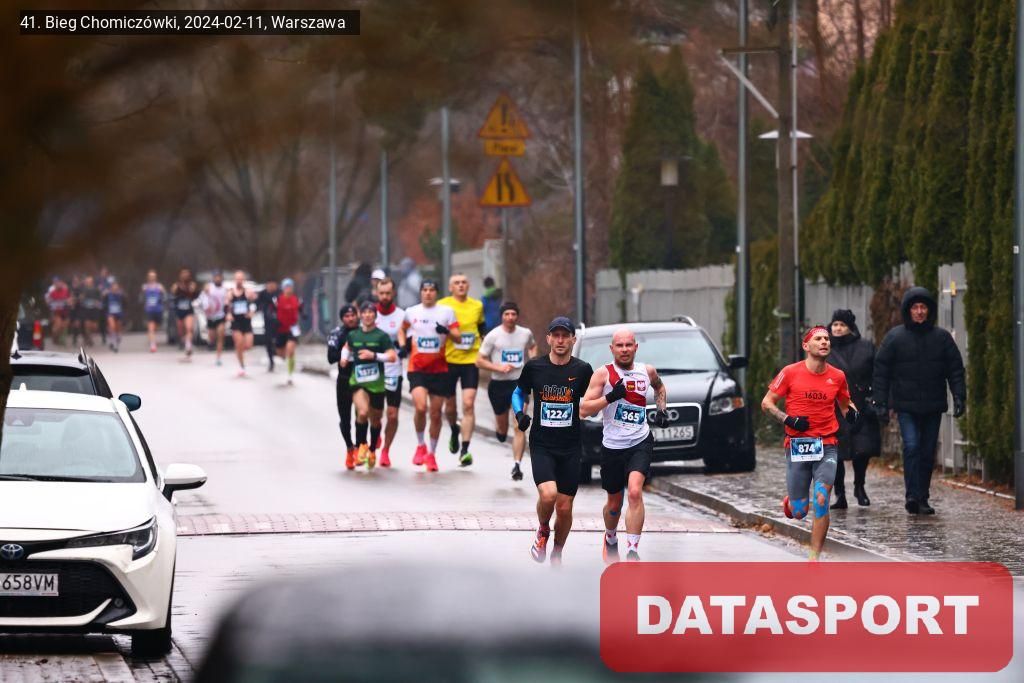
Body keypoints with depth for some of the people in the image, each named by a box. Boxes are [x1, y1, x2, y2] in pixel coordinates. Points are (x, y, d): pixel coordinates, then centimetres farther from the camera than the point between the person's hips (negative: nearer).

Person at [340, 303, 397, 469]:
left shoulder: (381, 336, -4)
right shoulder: (353, 335, 6)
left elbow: (393, 356, -11)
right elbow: (347, 347, 28)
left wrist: (374, 355, -22)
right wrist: (345, 357, 9)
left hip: (376, 383, 0)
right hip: (357, 381, 0)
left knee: (375, 419, 14)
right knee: (362, 412, -26)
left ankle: (372, 451, 37)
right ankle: (360, 446, -7)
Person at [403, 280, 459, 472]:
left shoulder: (447, 312, 1)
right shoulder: (411, 312, 5)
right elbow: (403, 330, 24)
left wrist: (447, 332, -24)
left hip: (439, 368, 0)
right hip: (417, 368, 0)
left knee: (436, 413, 5)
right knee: (420, 407, -20)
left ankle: (432, 454, 20)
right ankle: (420, 445, 3)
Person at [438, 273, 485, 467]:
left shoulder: (477, 306, 7)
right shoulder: (442, 306, -3)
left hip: (471, 361, 1)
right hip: (449, 361, -1)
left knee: (468, 404, -12)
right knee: (450, 405, 11)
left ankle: (465, 450, -12)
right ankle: (454, 431, 45)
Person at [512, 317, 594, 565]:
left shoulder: (582, 370, 0)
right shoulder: (534, 367, -1)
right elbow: (519, 392, 15)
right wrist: (520, 414, -4)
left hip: (571, 448, 1)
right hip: (541, 444, -1)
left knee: (565, 507, 5)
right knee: (548, 494, -23)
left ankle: (556, 556, 28)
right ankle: (542, 531, 10)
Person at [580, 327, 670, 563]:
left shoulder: (647, 371, 5)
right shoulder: (603, 374, -5)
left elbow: (660, 387, 30)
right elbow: (584, 410, -11)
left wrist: (662, 409, 13)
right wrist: (610, 397, -22)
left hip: (641, 442, 0)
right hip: (612, 445, 0)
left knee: (635, 492, -22)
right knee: (614, 502, 13)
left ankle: (632, 552, -23)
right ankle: (610, 539, 45)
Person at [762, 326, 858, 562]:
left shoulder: (837, 376, 5)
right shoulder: (791, 372, -2)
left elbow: (844, 404, 22)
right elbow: (767, 403, 3)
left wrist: (852, 412, -1)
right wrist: (787, 419, -13)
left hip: (826, 447, 1)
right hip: (797, 444, -1)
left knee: (821, 501, -15)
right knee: (799, 512, 2)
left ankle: (814, 557, -3)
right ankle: (792, 500, 42)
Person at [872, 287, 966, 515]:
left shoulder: (942, 337, 7)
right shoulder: (894, 337, 1)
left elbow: (955, 370, 8)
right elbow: (880, 372, 2)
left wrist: (959, 397, -4)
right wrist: (881, 403, -4)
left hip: (933, 406, 3)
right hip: (906, 406, -3)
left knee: (928, 453, 5)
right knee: (911, 446, -18)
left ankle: (922, 499, 13)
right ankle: (912, 495, -19)